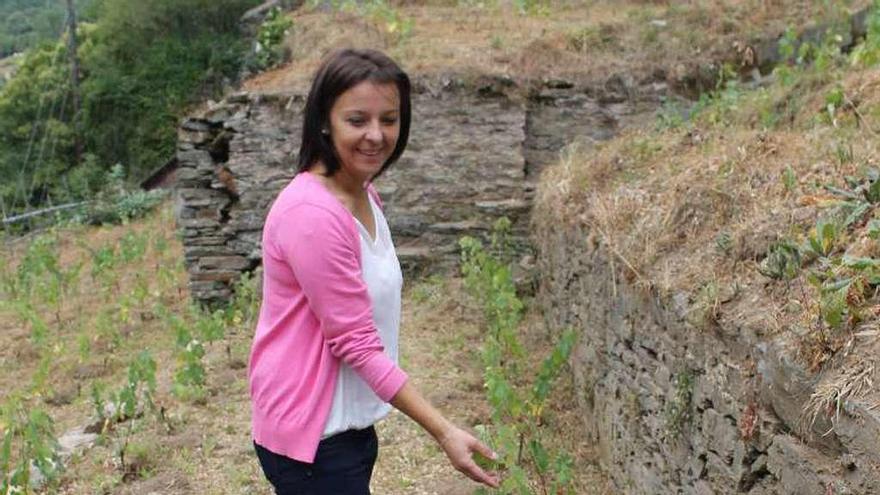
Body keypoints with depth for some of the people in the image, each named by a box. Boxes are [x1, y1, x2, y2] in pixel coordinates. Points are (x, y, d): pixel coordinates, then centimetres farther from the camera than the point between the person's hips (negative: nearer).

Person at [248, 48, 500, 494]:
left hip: (347, 425, 9)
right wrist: (443, 432, -21)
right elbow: (357, 343, -22)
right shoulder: (312, 214, -23)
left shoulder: (365, 197, 4)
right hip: (311, 438, -8)